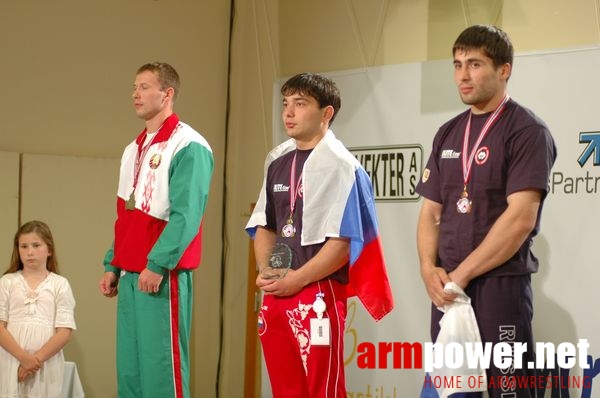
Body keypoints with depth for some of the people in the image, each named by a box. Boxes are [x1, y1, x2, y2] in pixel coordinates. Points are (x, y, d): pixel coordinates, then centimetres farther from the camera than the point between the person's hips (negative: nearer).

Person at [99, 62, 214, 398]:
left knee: (161, 367, -7)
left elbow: (186, 215, -16)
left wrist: (157, 264, -20)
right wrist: (113, 265, 14)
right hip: (131, 274, 8)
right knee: (129, 368, 9)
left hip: (163, 274, -8)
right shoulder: (133, 150, 19)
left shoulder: (188, 146, -7)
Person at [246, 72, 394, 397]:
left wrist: (295, 279, -14)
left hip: (317, 295, -7)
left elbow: (344, 241, -14)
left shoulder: (340, 164, -9)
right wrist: (265, 272, -1)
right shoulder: (277, 161, 12)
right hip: (275, 296, 7)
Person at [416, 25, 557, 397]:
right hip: (448, 288, 7)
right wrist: (430, 270, -4)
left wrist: (461, 273, -14)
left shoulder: (527, 131, -7)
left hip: (500, 286, -6)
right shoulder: (448, 134, 13)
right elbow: (431, 213, 14)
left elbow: (520, 218, -16)